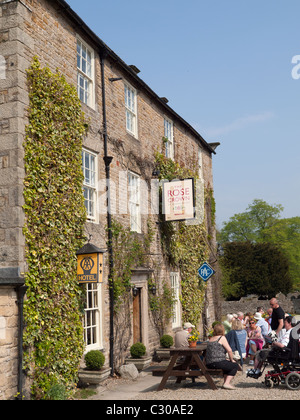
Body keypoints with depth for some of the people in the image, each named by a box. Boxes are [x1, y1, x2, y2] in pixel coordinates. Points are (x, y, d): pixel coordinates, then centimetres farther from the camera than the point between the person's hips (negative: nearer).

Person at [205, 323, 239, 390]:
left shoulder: (211, 339, 18)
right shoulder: (222, 338, -5)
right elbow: (229, 350, -11)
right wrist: (232, 359, 6)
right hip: (218, 363, -8)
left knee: (228, 364, 30)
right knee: (235, 366, 10)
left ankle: (225, 382, 22)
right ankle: (227, 383, -3)